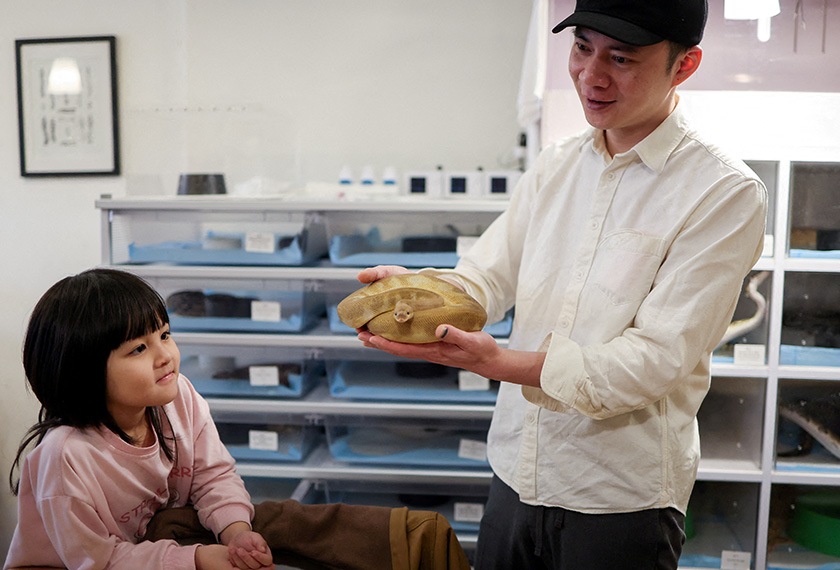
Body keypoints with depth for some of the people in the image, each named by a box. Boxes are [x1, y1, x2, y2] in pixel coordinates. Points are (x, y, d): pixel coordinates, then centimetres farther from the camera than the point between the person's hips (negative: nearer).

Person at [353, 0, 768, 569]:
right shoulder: (556, 165, 5)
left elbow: (657, 358, -20)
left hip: (622, 499, -5)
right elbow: (488, 277, 3)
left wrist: (499, 362, -32)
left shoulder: (727, 193, -14)